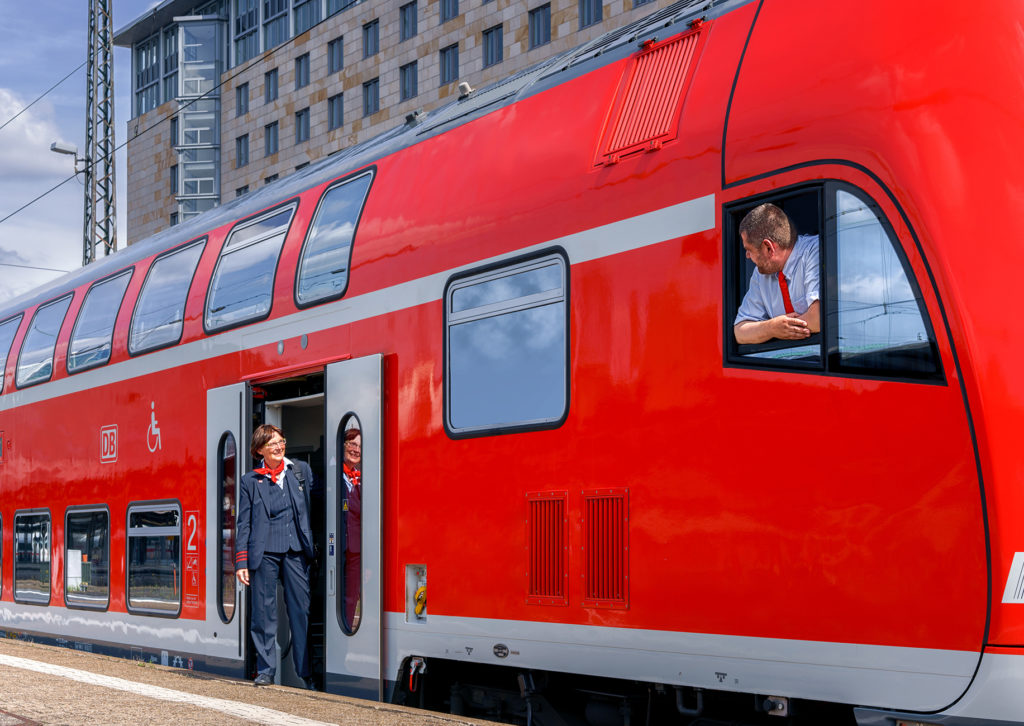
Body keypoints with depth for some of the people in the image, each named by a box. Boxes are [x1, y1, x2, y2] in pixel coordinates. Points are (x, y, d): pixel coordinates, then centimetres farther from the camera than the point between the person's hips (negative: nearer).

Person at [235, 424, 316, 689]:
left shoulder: (302, 471, 11)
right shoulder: (251, 481, 9)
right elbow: (244, 523, 8)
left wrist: (313, 547, 9)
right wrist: (241, 562, 1)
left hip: (296, 550, 1)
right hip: (264, 551, -1)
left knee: (302, 610, -2)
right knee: (264, 611, 1)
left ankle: (307, 672, 4)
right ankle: (265, 670, 10)